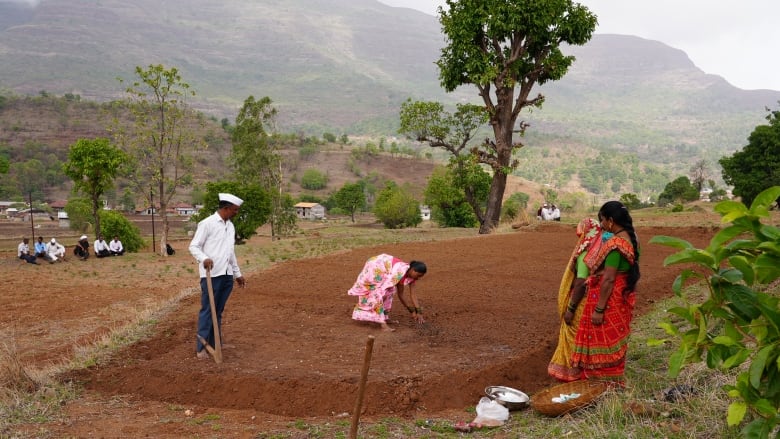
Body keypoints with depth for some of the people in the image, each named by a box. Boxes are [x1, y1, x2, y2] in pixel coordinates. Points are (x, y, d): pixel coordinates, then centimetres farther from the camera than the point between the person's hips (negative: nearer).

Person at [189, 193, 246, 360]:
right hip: (211, 275, -7)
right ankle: (201, 347, 3)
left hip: (227, 275, 7)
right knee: (207, 310, -3)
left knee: (218, 311, 11)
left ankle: (214, 344, 18)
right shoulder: (207, 223, -7)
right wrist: (204, 258, -27)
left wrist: (237, 273, 25)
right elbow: (193, 246, -8)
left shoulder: (230, 226, 15)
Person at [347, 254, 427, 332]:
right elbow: (400, 295, -19)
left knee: (389, 291, 8)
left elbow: (412, 295, -2)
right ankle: (382, 323, -17)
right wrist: (412, 311, -11)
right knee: (377, 292, -13)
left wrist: (419, 312, -4)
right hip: (375, 266, -9)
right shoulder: (401, 273, -30)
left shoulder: (411, 273, -6)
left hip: (383, 264, 9)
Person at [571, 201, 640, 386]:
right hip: (623, 295, 9)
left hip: (610, 297, -9)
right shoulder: (630, 237, 3)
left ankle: (607, 382, 16)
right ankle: (613, 379, 31)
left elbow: (608, 279, -24)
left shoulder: (614, 244, -25)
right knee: (613, 339, 20)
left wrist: (599, 309, -20)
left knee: (605, 340, 5)